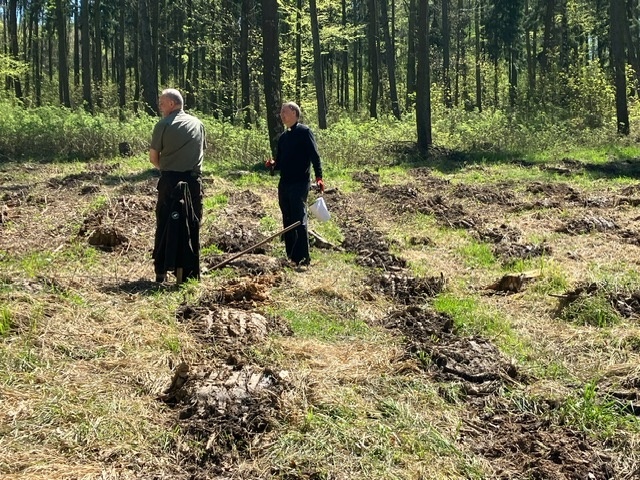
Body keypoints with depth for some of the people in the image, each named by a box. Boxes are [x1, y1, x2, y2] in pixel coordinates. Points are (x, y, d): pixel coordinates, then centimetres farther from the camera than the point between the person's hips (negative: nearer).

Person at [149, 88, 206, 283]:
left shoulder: (164, 125, -3)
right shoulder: (198, 123, 10)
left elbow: (153, 158, -2)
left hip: (170, 180, -3)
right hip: (194, 180, 3)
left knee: (164, 225, 5)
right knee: (192, 226, 7)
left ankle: (161, 271, 6)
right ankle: (189, 272, 8)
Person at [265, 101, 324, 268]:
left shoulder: (304, 132, -5)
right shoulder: (283, 137, 17)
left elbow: (315, 156, -11)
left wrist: (319, 176, -21)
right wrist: (273, 165, -1)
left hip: (300, 184, -7)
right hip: (284, 184, 8)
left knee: (300, 221, -8)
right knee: (288, 222, 10)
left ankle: (302, 257, -5)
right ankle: (291, 256, 16)